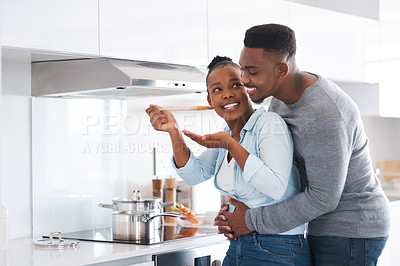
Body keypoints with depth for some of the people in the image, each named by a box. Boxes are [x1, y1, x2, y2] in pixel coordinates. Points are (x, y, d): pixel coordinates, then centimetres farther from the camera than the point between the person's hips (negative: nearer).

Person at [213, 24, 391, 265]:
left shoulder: (323, 115, -27)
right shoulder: (282, 100, 3)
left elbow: (323, 197, -25)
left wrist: (253, 220, -18)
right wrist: (235, 211, -6)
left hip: (352, 230, -9)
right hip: (326, 228, 9)